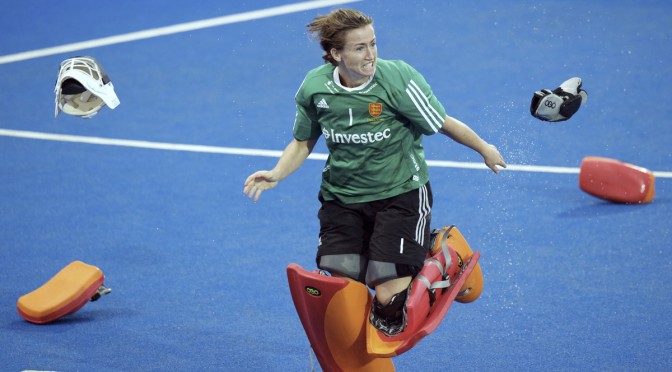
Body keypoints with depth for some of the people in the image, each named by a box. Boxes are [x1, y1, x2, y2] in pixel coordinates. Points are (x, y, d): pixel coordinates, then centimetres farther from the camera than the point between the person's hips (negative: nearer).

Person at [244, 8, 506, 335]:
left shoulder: (398, 80, -20)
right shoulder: (314, 88, -9)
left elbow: (443, 124, -6)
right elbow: (303, 142, 8)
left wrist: (485, 150, 7)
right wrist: (276, 175, -8)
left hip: (400, 194, -3)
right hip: (342, 198, 3)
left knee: (388, 295, -13)